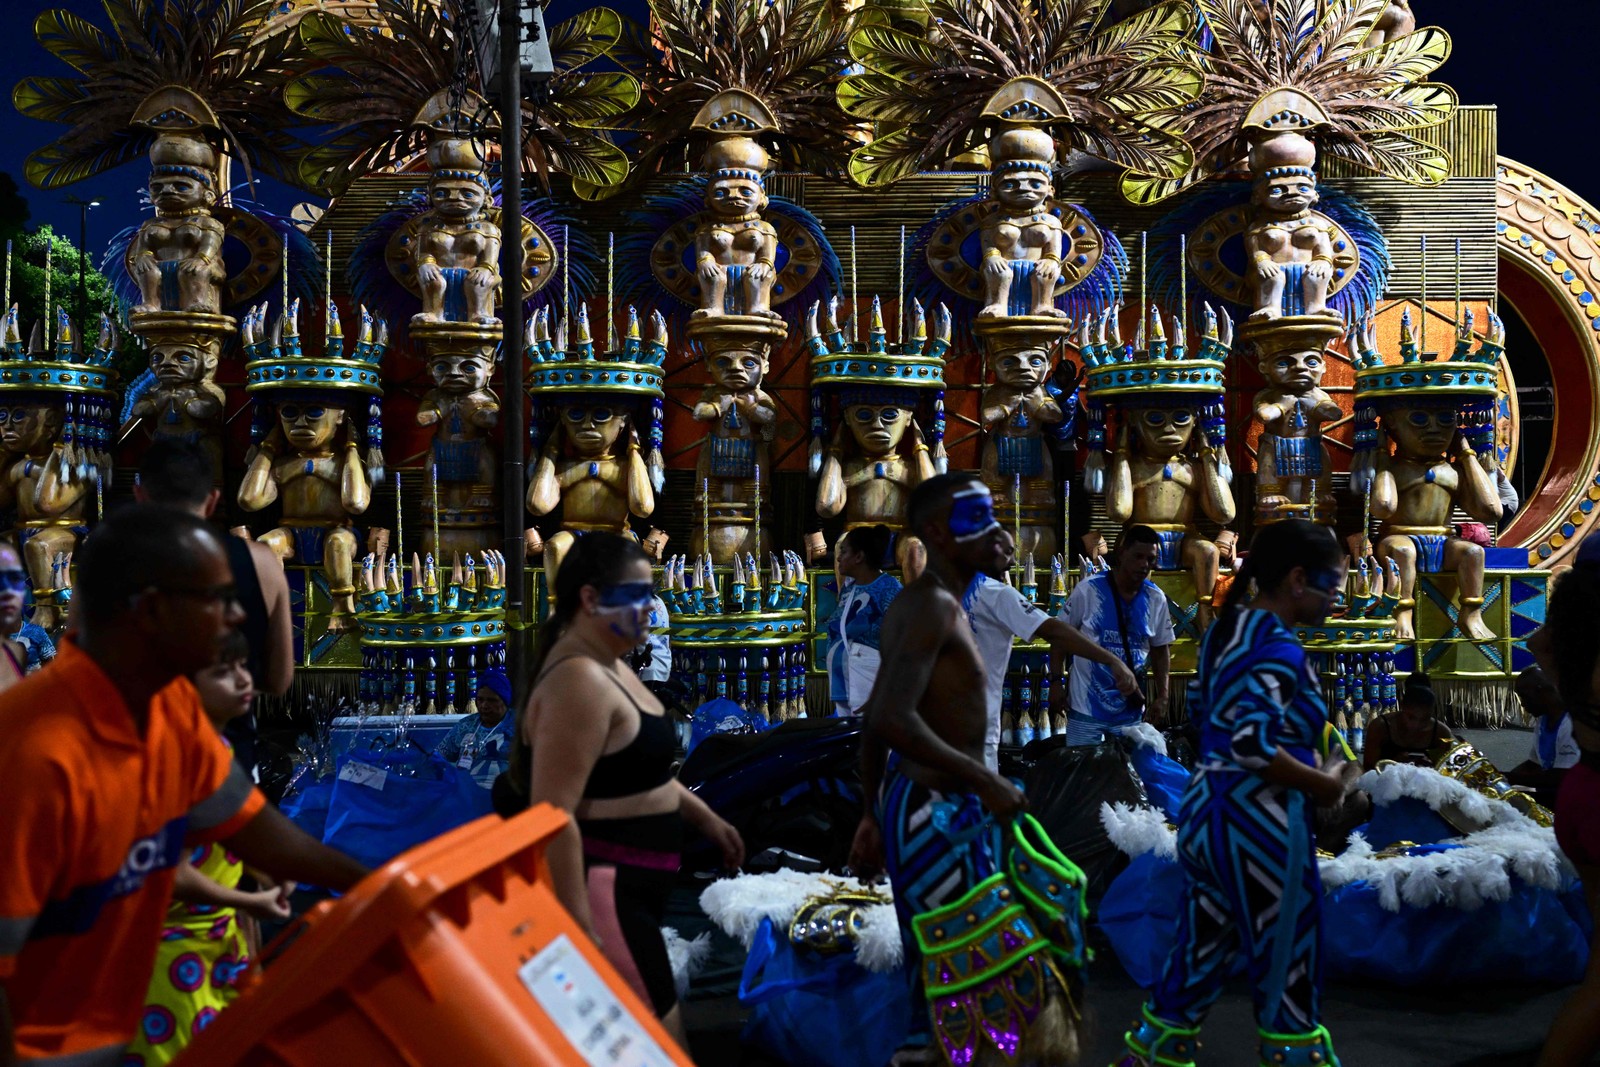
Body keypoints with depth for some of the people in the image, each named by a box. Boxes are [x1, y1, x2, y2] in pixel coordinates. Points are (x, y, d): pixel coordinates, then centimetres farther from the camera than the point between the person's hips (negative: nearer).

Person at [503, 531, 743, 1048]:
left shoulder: (608, 665, 11)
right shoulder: (580, 680, -22)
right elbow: (553, 816, -27)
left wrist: (703, 816, 25)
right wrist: (579, 931, -27)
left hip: (625, 889, 11)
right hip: (595, 893, -11)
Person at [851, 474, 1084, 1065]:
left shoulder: (920, 604, 13)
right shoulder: (935, 606, -18)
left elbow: (876, 718, 18)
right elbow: (895, 720, -29)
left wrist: (875, 815, 22)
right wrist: (985, 780, -22)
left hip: (923, 803, 10)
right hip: (936, 813, -10)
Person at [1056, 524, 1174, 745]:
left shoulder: (1156, 599, 1)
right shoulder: (1088, 590, -10)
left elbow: (1160, 649, 11)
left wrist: (1162, 697, 6)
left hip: (1131, 710, 3)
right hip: (1087, 708, -3)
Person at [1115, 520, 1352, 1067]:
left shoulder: (1225, 629, 9)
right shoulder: (1279, 649, -18)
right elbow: (1253, 746, -28)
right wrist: (1328, 786, -15)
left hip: (1205, 809, 9)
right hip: (1257, 824, -9)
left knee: (1200, 954, 16)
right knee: (1288, 969, 5)